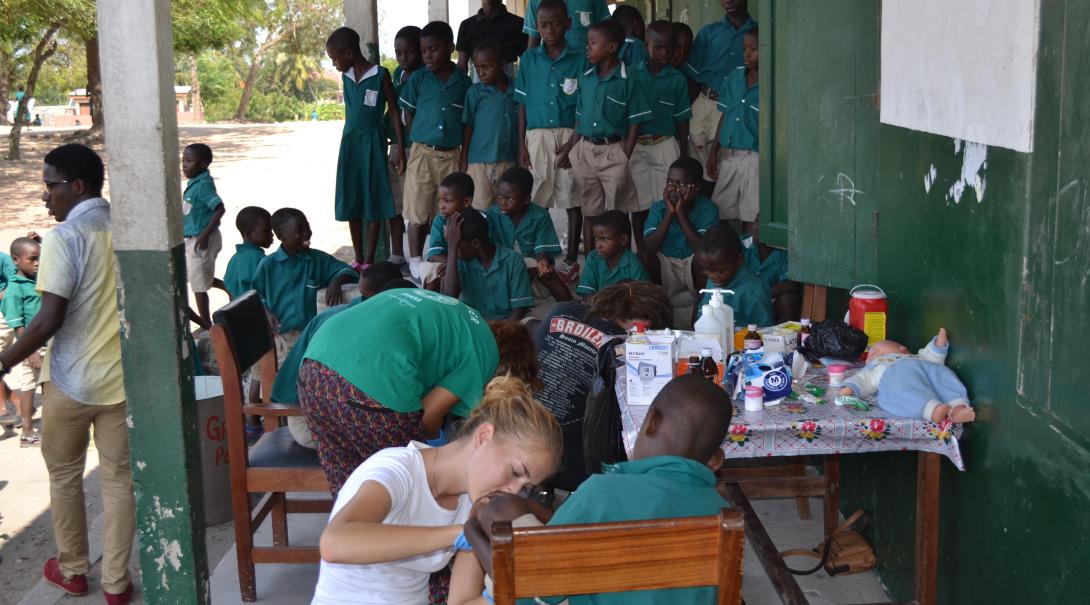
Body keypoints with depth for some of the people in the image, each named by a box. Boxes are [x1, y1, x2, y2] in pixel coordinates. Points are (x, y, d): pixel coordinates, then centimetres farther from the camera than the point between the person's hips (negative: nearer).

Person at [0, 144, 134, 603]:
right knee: (119, 477, 10)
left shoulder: (63, 238, -16)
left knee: (64, 475, 16)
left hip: (71, 380, -4)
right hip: (122, 376, 4)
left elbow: (49, 320, -20)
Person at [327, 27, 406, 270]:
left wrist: (400, 150, -8)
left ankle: (370, 259, 4)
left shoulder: (380, 75, -9)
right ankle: (358, 259, 16)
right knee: (351, 202, 7)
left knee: (373, 201, -1)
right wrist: (345, 145, 17)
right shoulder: (346, 76, 7)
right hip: (349, 142, 6)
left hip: (372, 143, -6)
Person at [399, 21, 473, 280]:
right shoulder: (418, 79, 0)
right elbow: (408, 114, 7)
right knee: (418, 213, 1)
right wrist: (418, 141, 2)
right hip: (423, 153, -1)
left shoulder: (464, 82, 3)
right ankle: (415, 261, 10)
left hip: (452, 155, 1)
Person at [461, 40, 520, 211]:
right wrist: (464, 162, 0)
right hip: (480, 163, -2)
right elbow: (468, 127, 1)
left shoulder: (516, 91, 3)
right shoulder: (475, 92, -2)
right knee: (482, 210, -2)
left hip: (510, 161, 2)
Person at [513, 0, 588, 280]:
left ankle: (571, 258, 13)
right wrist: (522, 145, 3)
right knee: (538, 200, 3)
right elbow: (523, 103, 8)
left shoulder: (580, 58, 0)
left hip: (571, 136, -1)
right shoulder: (529, 59, 5)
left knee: (572, 200, 3)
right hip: (537, 136, 1)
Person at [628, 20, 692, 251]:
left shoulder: (677, 79, 1)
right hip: (636, 146, 0)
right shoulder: (632, 74, 1)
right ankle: (641, 251, 16)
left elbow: (682, 120, 4)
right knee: (640, 204, 6)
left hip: (665, 145, 0)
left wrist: (683, 156, 3)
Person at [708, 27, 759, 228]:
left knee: (751, 219, -2)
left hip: (754, 158, -6)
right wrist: (713, 152, 13)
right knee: (718, 214, 9)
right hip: (728, 156, 6)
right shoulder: (734, 78, 9)